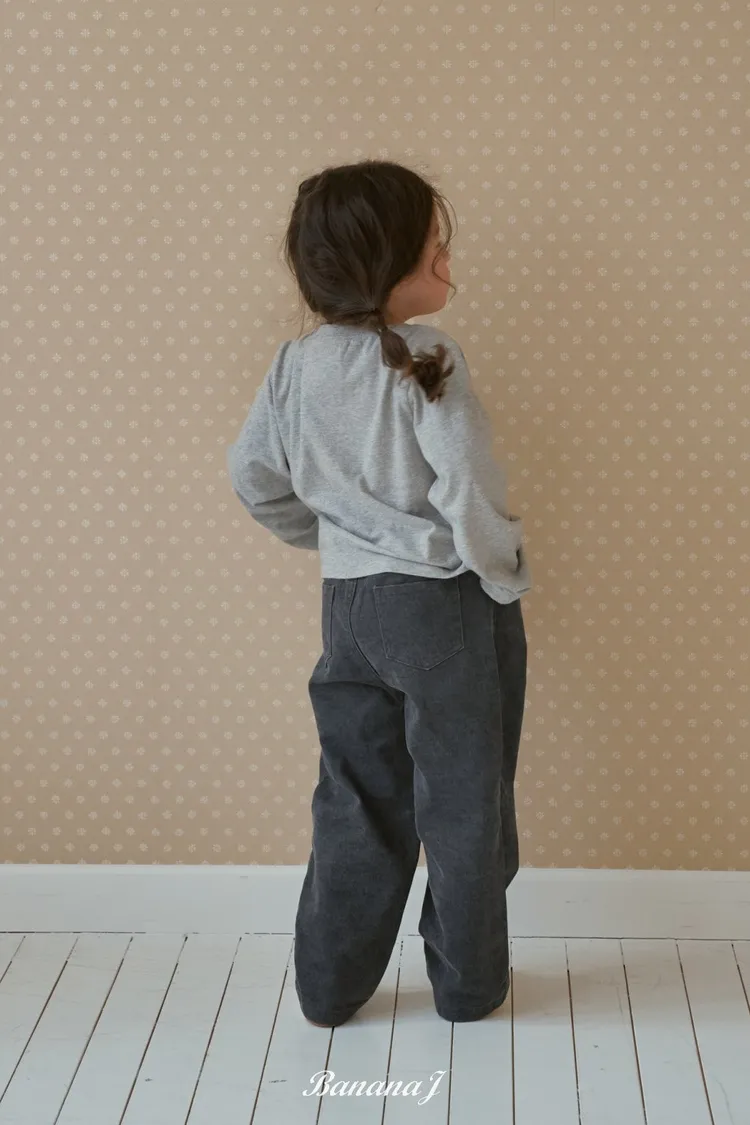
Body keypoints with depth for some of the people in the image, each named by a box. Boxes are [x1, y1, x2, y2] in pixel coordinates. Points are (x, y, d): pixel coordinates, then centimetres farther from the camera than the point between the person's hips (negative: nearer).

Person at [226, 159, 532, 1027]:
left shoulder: (295, 364, 0)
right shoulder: (424, 361, -19)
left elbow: (255, 478, 8)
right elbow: (469, 493, -23)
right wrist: (505, 578, -6)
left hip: (349, 605, 6)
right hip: (445, 604, -5)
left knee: (355, 798, 17)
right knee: (462, 802, 11)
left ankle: (329, 986, 25)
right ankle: (469, 985, 25)